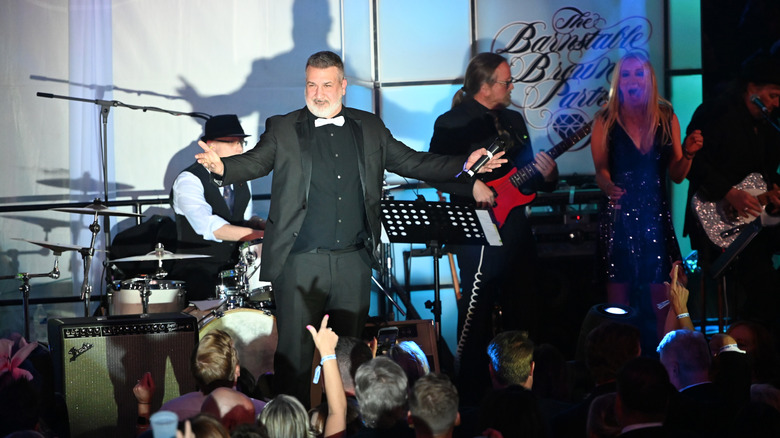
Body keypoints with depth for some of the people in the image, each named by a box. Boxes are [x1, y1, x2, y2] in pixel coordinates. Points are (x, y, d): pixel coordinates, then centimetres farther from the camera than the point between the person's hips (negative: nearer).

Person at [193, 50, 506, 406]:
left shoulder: (369, 128, 12)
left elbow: (409, 162, 14)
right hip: (300, 261, -3)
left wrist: (465, 165, 5)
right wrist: (222, 167, -29)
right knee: (294, 353, -3)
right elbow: (255, 162, -7)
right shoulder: (283, 129, 4)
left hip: (354, 260, 3)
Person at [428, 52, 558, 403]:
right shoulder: (453, 123, -6)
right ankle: (472, 392, 4)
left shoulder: (513, 120, 16)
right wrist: (472, 187, -22)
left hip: (516, 228, 7)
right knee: (477, 313, -5)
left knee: (521, 311, 11)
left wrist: (546, 175, 0)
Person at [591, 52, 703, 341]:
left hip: (656, 216, 2)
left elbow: (676, 175, 11)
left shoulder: (667, 118, 8)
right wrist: (608, 186, -23)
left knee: (662, 297, -4)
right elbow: (601, 170, -2)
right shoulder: (605, 121, 2)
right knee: (619, 288, -4)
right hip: (619, 217, -2)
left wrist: (688, 154, -8)